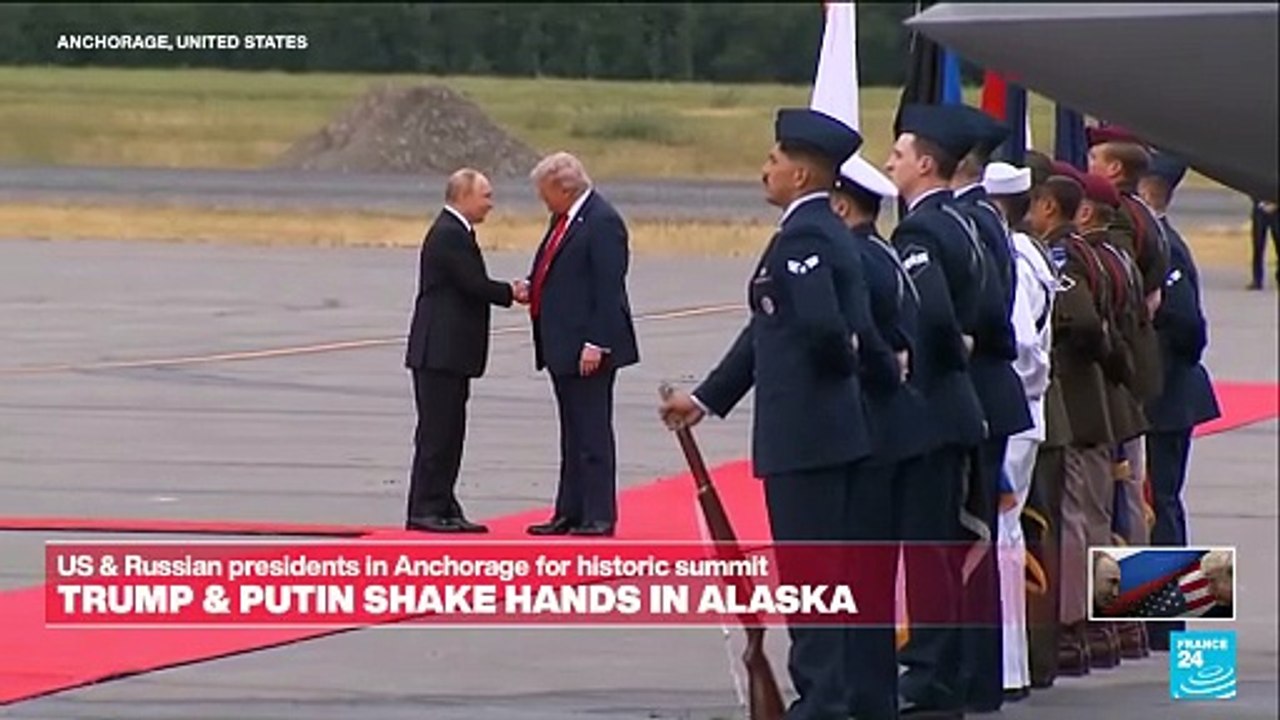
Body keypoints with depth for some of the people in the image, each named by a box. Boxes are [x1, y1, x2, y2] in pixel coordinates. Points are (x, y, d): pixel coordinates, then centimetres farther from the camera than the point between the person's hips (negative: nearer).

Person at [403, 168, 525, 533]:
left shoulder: (453, 232, 17)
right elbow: (475, 285, -20)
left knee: (449, 433, 12)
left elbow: (471, 285, 16)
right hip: (440, 351, -11)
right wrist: (510, 293, -4)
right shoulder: (450, 235, -15)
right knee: (436, 433, -7)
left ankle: (442, 507, 15)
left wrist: (508, 290, 1)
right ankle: (425, 510, -6)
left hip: (447, 352, 11)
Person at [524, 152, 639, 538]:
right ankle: (570, 513, 20)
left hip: (588, 349, -10)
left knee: (592, 433, -6)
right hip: (563, 347, 10)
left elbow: (608, 289, -19)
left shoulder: (602, 222, -15)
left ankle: (599, 517, -2)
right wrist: (532, 290, 3)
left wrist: (595, 344, -22)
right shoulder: (564, 219, 14)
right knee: (572, 434, 14)